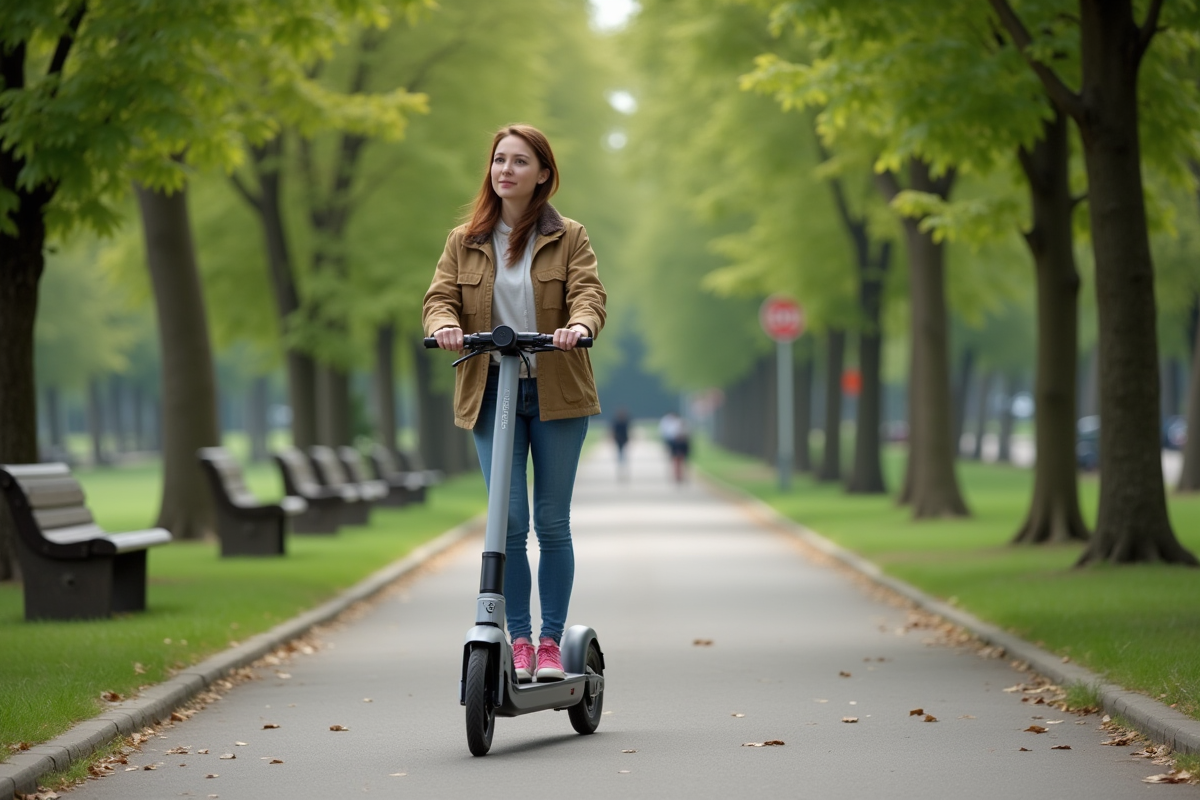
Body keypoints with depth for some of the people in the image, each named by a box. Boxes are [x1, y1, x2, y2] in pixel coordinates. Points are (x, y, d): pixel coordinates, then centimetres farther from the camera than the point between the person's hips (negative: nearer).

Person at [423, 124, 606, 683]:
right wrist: (444, 324, -21)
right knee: (509, 522, -5)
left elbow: (589, 292, -8)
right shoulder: (464, 242, 10)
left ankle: (551, 642, 11)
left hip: (556, 394, -1)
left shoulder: (569, 238, 5)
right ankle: (519, 640, 4)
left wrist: (580, 324, -30)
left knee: (552, 522, 2)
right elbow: (440, 297, 2)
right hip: (491, 392, 1)